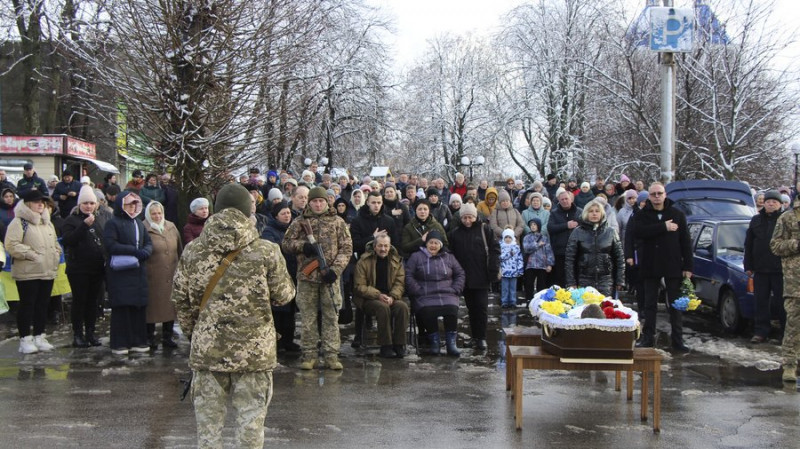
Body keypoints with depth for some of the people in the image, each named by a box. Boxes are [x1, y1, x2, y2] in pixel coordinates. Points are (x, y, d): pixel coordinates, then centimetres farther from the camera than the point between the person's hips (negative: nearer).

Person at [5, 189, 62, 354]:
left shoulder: (47, 223, 17)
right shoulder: (19, 222, -8)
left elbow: (55, 244, 25)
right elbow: (12, 245, -17)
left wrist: (55, 256, 7)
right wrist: (32, 255, -18)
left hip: (48, 272, 7)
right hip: (27, 272, -7)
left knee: (42, 304, 11)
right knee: (27, 305, -2)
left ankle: (39, 337, 20)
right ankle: (25, 339, 5)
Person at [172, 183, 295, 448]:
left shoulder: (193, 251, 0)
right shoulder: (266, 252, -8)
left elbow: (180, 299, 6)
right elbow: (284, 295, 0)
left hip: (207, 349, 2)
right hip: (255, 351, -2)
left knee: (208, 426, 11)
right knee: (251, 425, 7)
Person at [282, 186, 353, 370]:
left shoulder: (338, 222, 7)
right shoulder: (300, 222, 8)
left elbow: (346, 248, 3)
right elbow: (286, 243, 9)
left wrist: (336, 269, -10)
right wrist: (302, 245, -11)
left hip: (330, 277, 0)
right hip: (306, 276, 0)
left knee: (331, 316, 2)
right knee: (308, 317, 4)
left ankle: (331, 355, 7)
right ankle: (309, 355, 10)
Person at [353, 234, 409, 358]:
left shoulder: (396, 260, 8)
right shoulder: (364, 261, -2)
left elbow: (400, 283, 4)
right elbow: (360, 286, -5)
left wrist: (392, 297, -17)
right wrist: (378, 295, -19)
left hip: (390, 297, 3)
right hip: (368, 299, -3)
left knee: (403, 306, -28)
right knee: (383, 307, -35)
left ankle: (399, 344, -19)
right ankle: (386, 346, -26)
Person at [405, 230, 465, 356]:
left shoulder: (449, 257, 19)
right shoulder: (416, 257, 10)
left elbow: (460, 274, 21)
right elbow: (408, 276, 3)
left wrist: (455, 289, 6)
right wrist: (418, 291, -7)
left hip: (447, 295, 2)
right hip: (425, 297, -2)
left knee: (452, 309, -31)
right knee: (428, 311, -34)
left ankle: (451, 343, -18)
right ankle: (434, 341, -13)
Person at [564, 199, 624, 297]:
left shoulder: (610, 232, 8)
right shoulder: (578, 232, 4)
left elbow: (619, 256, 10)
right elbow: (570, 258, 2)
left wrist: (619, 281, 5)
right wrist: (571, 282, -3)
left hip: (606, 280, 1)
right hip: (584, 280, -1)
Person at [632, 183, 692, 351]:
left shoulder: (677, 214, 3)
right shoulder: (641, 215, 2)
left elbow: (685, 241, 2)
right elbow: (637, 232, -19)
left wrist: (688, 266, -5)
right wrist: (664, 227, -21)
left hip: (673, 266, 0)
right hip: (650, 266, 0)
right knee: (650, 304, 7)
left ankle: (677, 339, 10)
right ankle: (648, 338, 15)